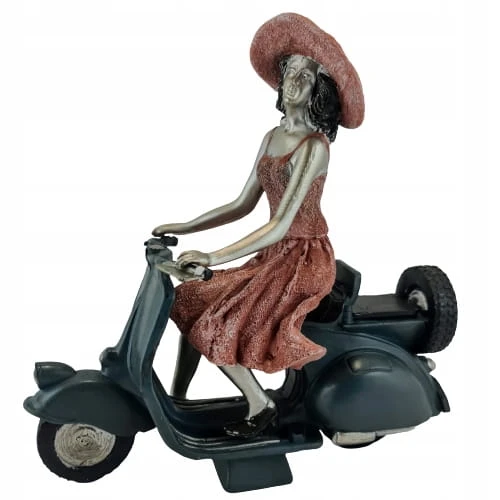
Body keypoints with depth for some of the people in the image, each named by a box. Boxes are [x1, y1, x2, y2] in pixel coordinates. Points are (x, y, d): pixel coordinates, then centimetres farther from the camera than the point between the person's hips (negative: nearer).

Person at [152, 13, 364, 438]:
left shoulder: (313, 146, -16)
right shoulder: (272, 138, 9)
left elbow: (281, 224, -24)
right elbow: (243, 205, 11)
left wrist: (215, 257, -30)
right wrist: (183, 228, 6)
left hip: (304, 258, -8)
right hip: (273, 254, 8)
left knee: (217, 328, -16)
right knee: (193, 303, 3)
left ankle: (260, 406, 6)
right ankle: (176, 401, 15)